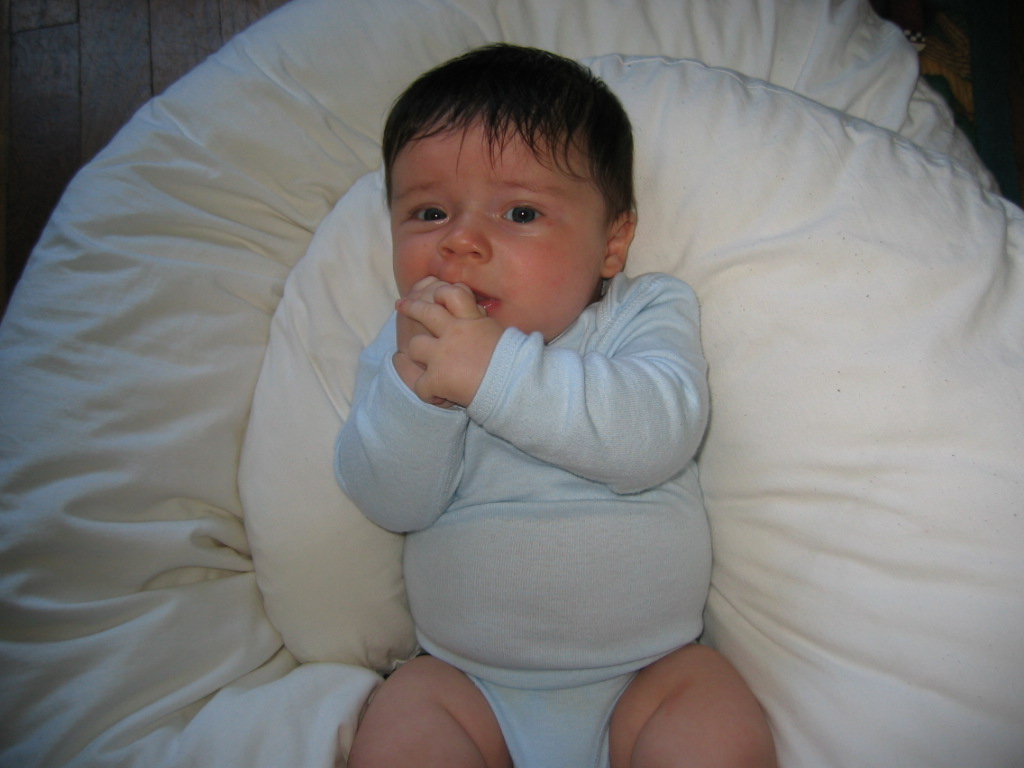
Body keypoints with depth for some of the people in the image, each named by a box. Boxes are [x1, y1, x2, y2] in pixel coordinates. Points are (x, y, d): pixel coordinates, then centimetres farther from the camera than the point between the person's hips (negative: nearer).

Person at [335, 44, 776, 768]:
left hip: (648, 672, -1)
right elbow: (394, 503, -9)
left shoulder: (649, 313, -5)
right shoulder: (405, 345, 1)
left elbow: (657, 436, -24)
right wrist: (414, 387, -27)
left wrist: (497, 368, -33)